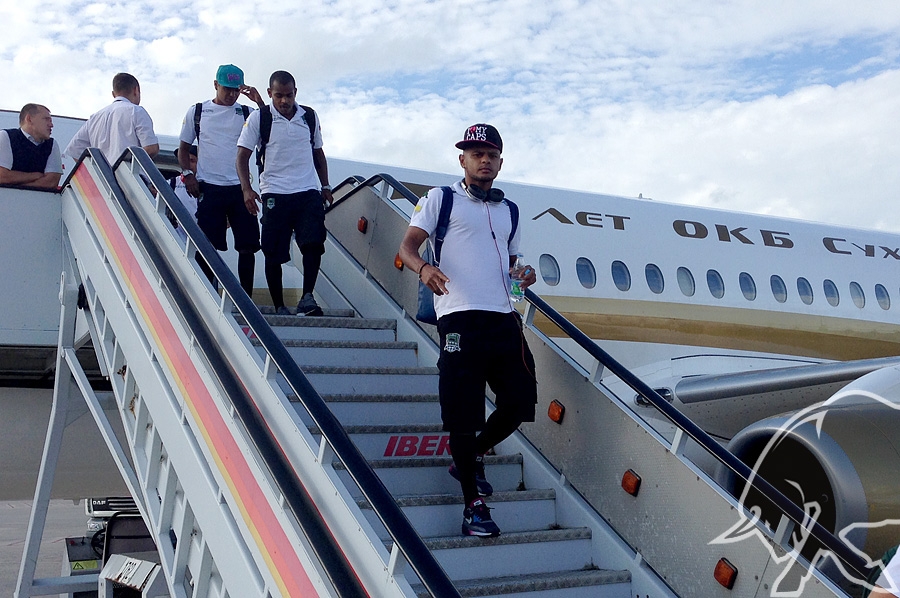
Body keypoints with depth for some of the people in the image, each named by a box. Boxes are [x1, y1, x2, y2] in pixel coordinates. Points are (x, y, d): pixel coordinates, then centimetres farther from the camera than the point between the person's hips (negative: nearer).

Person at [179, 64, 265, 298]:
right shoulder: (197, 112, 10)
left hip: (240, 188, 1)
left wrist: (260, 103, -10)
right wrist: (188, 173, -1)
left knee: (247, 246, -1)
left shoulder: (246, 113, 9)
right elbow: (183, 148, 14)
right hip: (209, 188, -1)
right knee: (207, 246, 0)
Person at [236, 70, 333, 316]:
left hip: (308, 192, 2)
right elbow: (242, 156, 1)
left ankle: (307, 297, -7)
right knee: (274, 254, 0)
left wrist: (325, 186, 16)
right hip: (275, 194, -2)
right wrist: (246, 189, -12)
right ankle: (279, 307, 12)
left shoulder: (310, 117, 10)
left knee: (313, 243, -15)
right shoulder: (259, 118, 1)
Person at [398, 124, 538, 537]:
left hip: (504, 317, 6)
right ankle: (473, 505, 5)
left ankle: (471, 457, 29)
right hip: (461, 317, -5)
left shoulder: (509, 211, 23)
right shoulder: (442, 199, 8)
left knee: (521, 400, 3)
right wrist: (423, 268, -23)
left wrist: (523, 275, 8)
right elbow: (408, 244, -1)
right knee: (464, 411, -6)